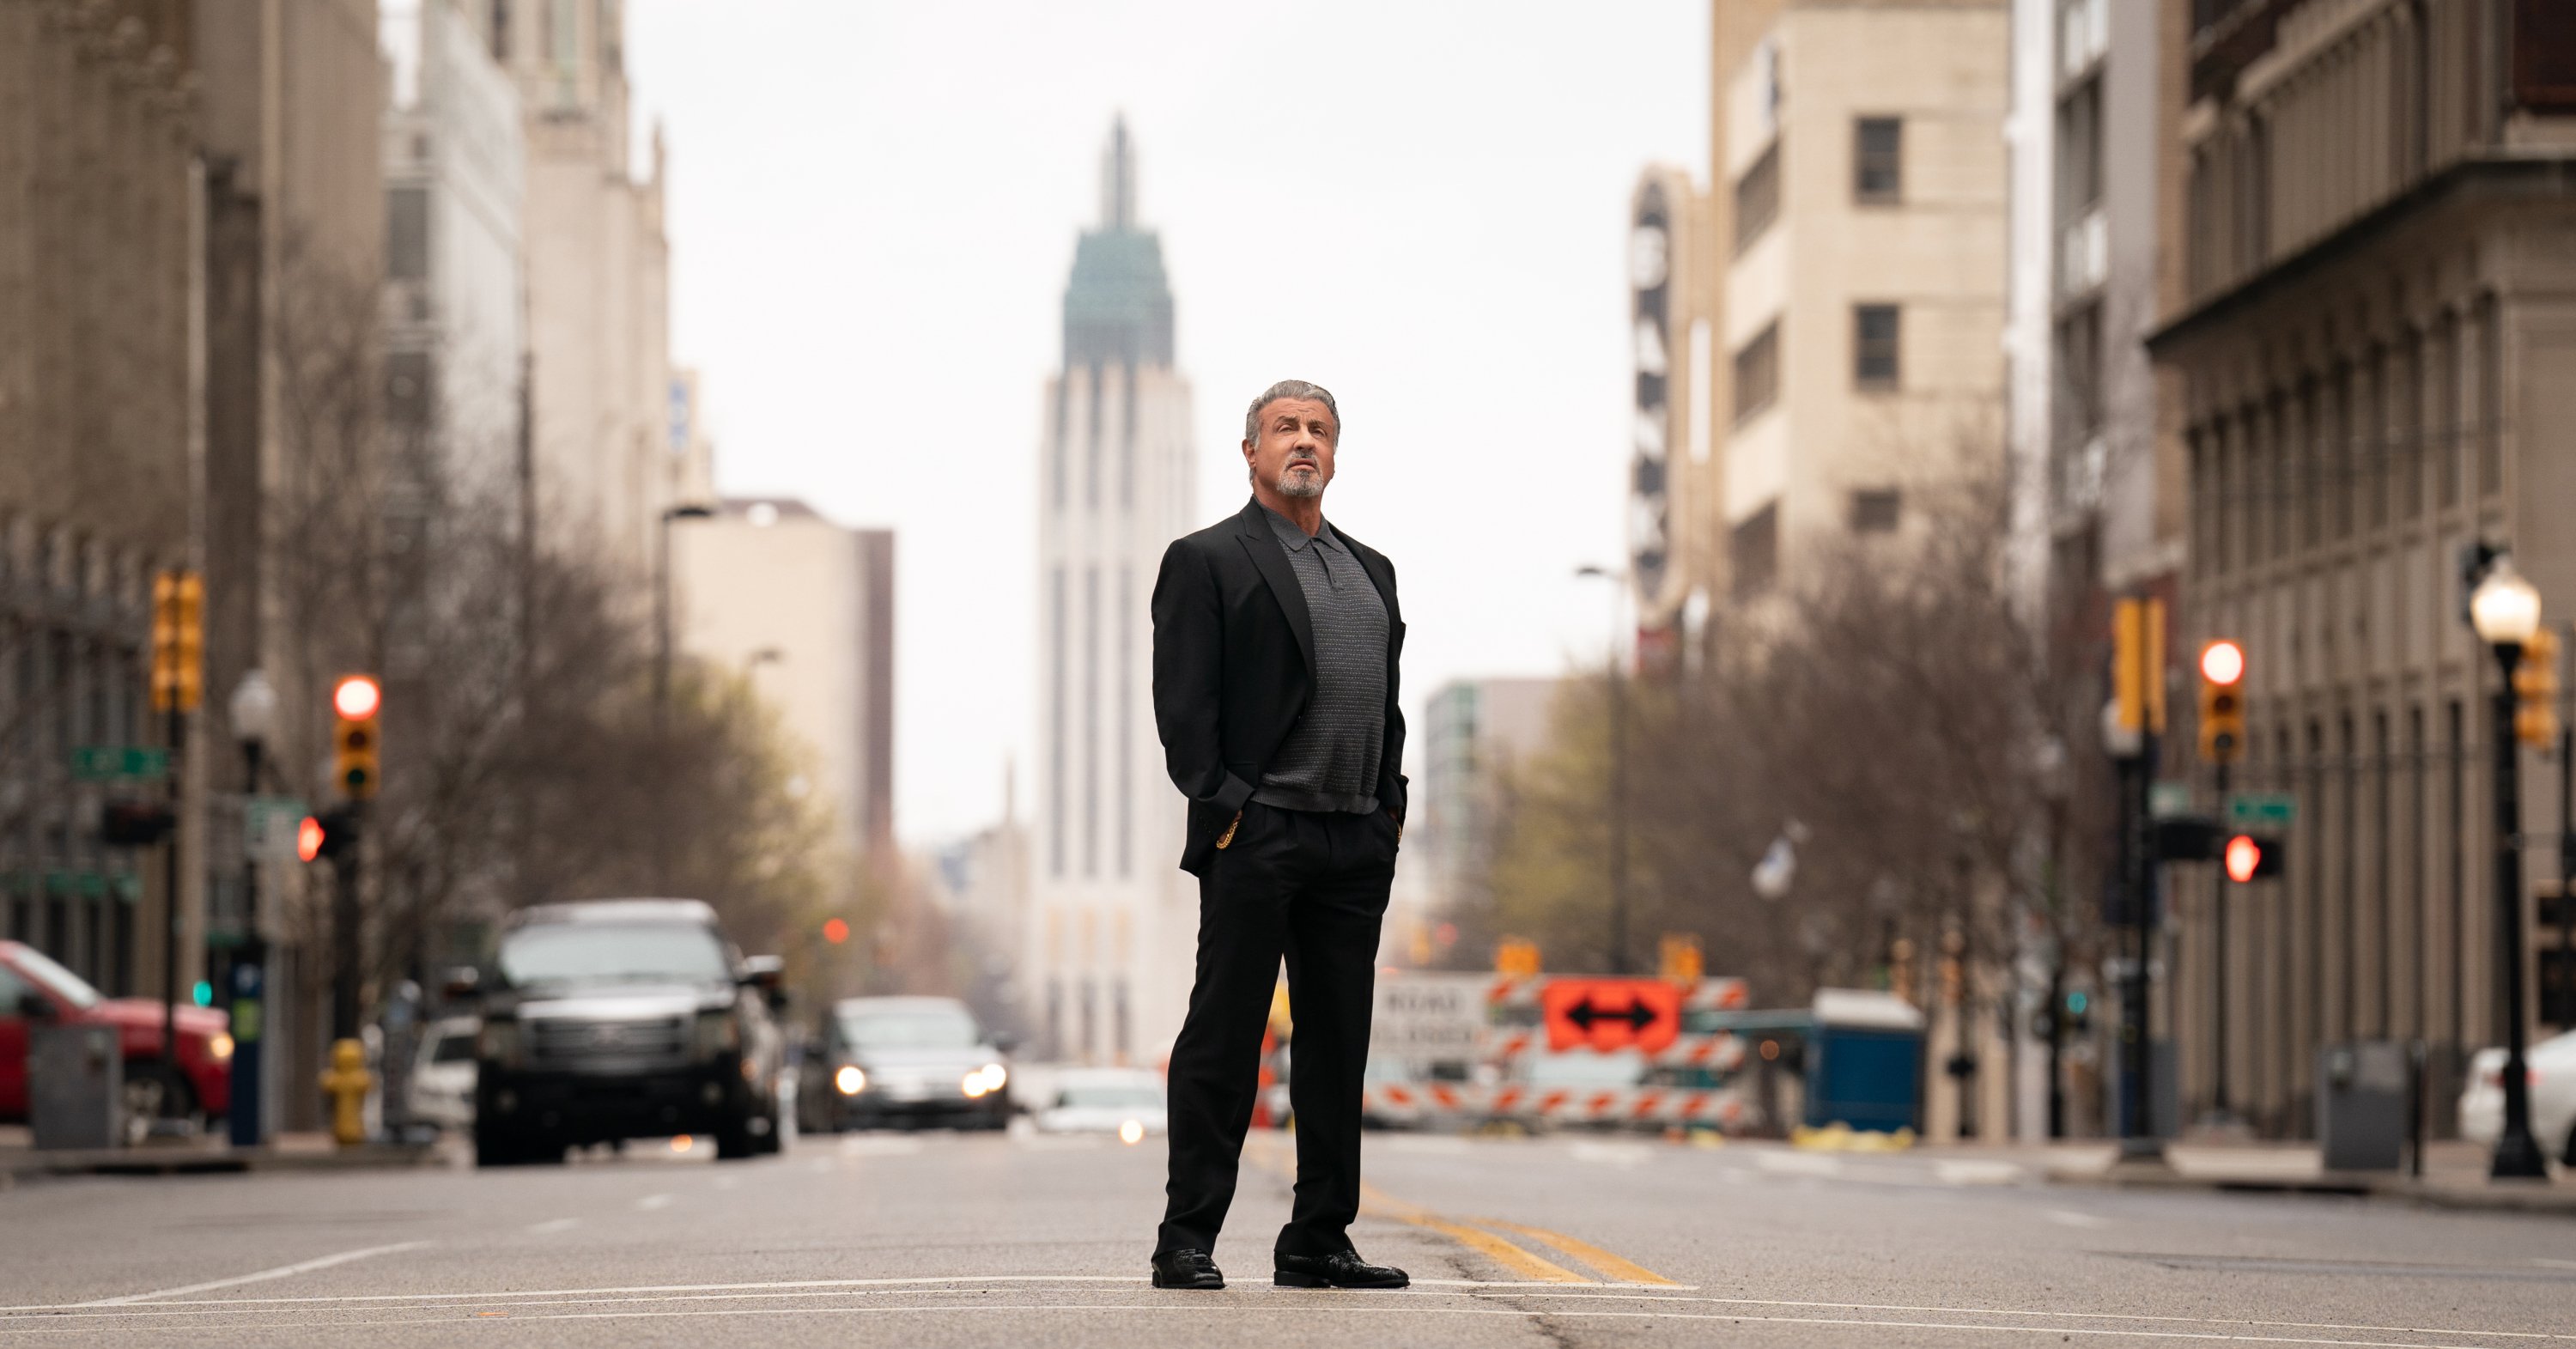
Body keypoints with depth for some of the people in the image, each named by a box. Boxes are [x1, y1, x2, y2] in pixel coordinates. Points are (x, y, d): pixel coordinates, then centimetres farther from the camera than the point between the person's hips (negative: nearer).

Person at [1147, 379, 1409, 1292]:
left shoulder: (1372, 571, 21)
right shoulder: (1207, 561, 1)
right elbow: (1183, 703, -6)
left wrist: (1390, 806, 11)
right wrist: (1221, 806, -14)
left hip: (1356, 842, 6)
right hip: (1255, 836, -6)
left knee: (1337, 1046, 7)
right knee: (1222, 1043, -5)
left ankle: (1318, 1242, 12)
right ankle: (1187, 1240, -3)